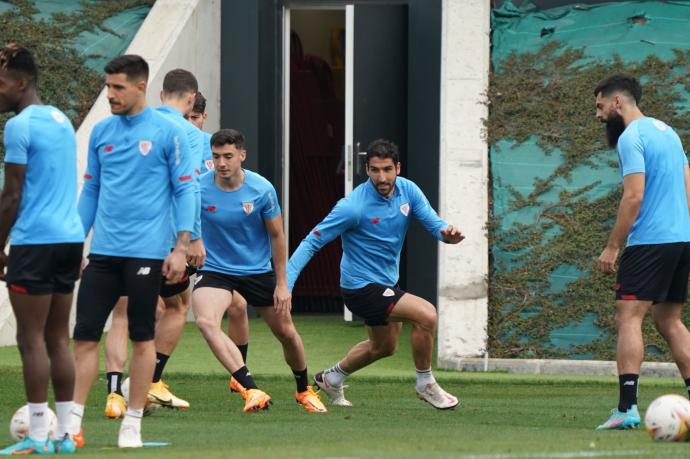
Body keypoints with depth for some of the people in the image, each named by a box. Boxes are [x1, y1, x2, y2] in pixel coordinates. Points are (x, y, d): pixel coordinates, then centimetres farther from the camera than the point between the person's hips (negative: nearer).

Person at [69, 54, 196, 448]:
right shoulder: (101, 132, 10)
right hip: (103, 253, 4)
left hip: (146, 253, -4)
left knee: (142, 339, 2)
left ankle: (133, 425, 9)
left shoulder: (168, 132, -4)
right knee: (85, 335, -2)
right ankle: (73, 423, 0)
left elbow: (184, 190, -4)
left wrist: (181, 247, -10)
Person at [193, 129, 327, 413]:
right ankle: (249, 389, -32)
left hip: (258, 270, 1)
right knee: (206, 321, -30)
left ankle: (304, 390, 38)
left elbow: (277, 236, -3)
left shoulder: (261, 189, -14)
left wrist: (282, 283, -1)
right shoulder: (199, 188, -16)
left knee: (286, 332, 10)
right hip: (215, 269, -1)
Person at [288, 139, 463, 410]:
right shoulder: (354, 206, -24)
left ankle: (331, 378, 48)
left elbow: (433, 222, -9)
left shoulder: (407, 190, -7)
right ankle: (425, 384, -4)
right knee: (426, 314, -23)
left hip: (386, 284, 8)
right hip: (362, 287, -8)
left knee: (384, 347, 28)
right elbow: (312, 243, -19)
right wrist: (285, 285, -27)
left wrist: (446, 233, -35)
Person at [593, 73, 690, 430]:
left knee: (628, 318, -11)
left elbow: (633, 196, -18)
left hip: (650, 241, -9)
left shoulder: (631, 137, -11)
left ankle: (627, 407, -22)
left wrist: (612, 247, -14)